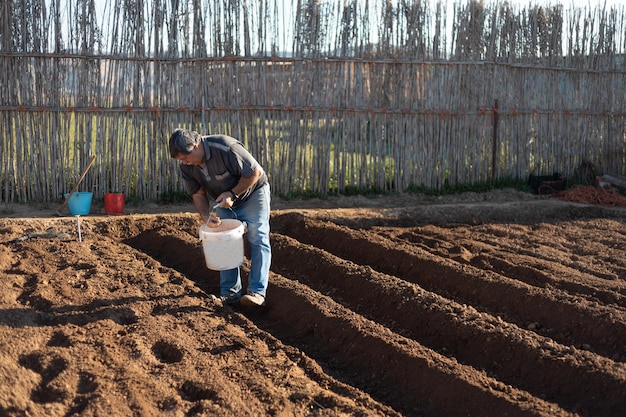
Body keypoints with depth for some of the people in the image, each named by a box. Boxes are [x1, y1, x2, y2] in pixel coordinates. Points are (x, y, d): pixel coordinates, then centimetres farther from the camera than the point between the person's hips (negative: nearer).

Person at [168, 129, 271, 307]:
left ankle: (257, 292, -16)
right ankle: (230, 292, 4)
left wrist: (233, 194, -29)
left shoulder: (226, 148, -35)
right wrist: (206, 215, -24)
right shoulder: (186, 166, -15)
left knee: (258, 239, -12)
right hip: (225, 201, 6)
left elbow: (255, 172, -28)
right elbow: (198, 194, -5)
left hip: (252, 193, -6)